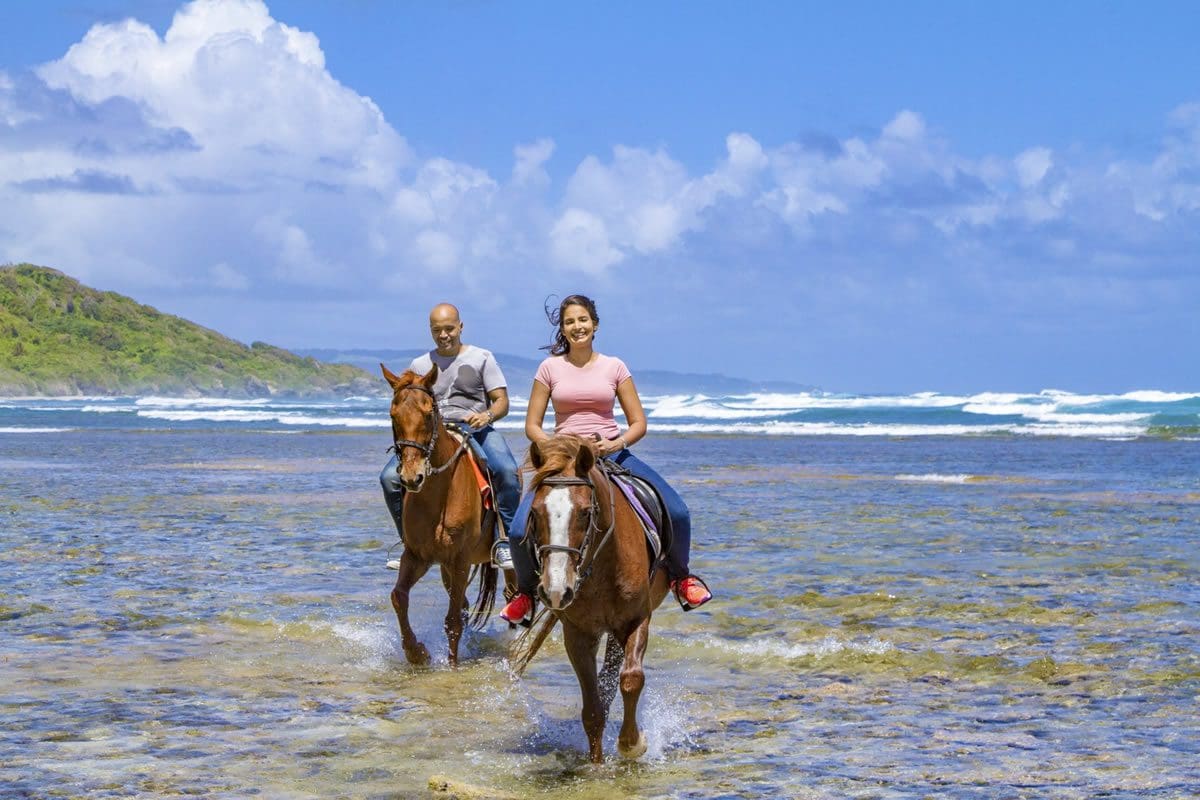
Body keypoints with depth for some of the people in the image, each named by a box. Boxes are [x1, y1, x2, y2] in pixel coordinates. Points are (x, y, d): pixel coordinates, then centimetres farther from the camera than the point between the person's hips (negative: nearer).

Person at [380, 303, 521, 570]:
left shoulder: (481, 358, 9)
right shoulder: (419, 365, 18)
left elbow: (502, 402, 5)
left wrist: (487, 415, -17)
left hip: (475, 430, -2)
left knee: (507, 471, -33)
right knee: (390, 477, -19)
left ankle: (505, 541, -24)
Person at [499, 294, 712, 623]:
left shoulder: (614, 367, 5)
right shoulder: (550, 368, 4)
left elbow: (638, 423, 5)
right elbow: (532, 426, 4)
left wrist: (617, 443, -16)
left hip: (612, 453, 0)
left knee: (677, 512, -19)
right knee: (519, 531, -21)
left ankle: (679, 575, 12)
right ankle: (527, 589, 12)